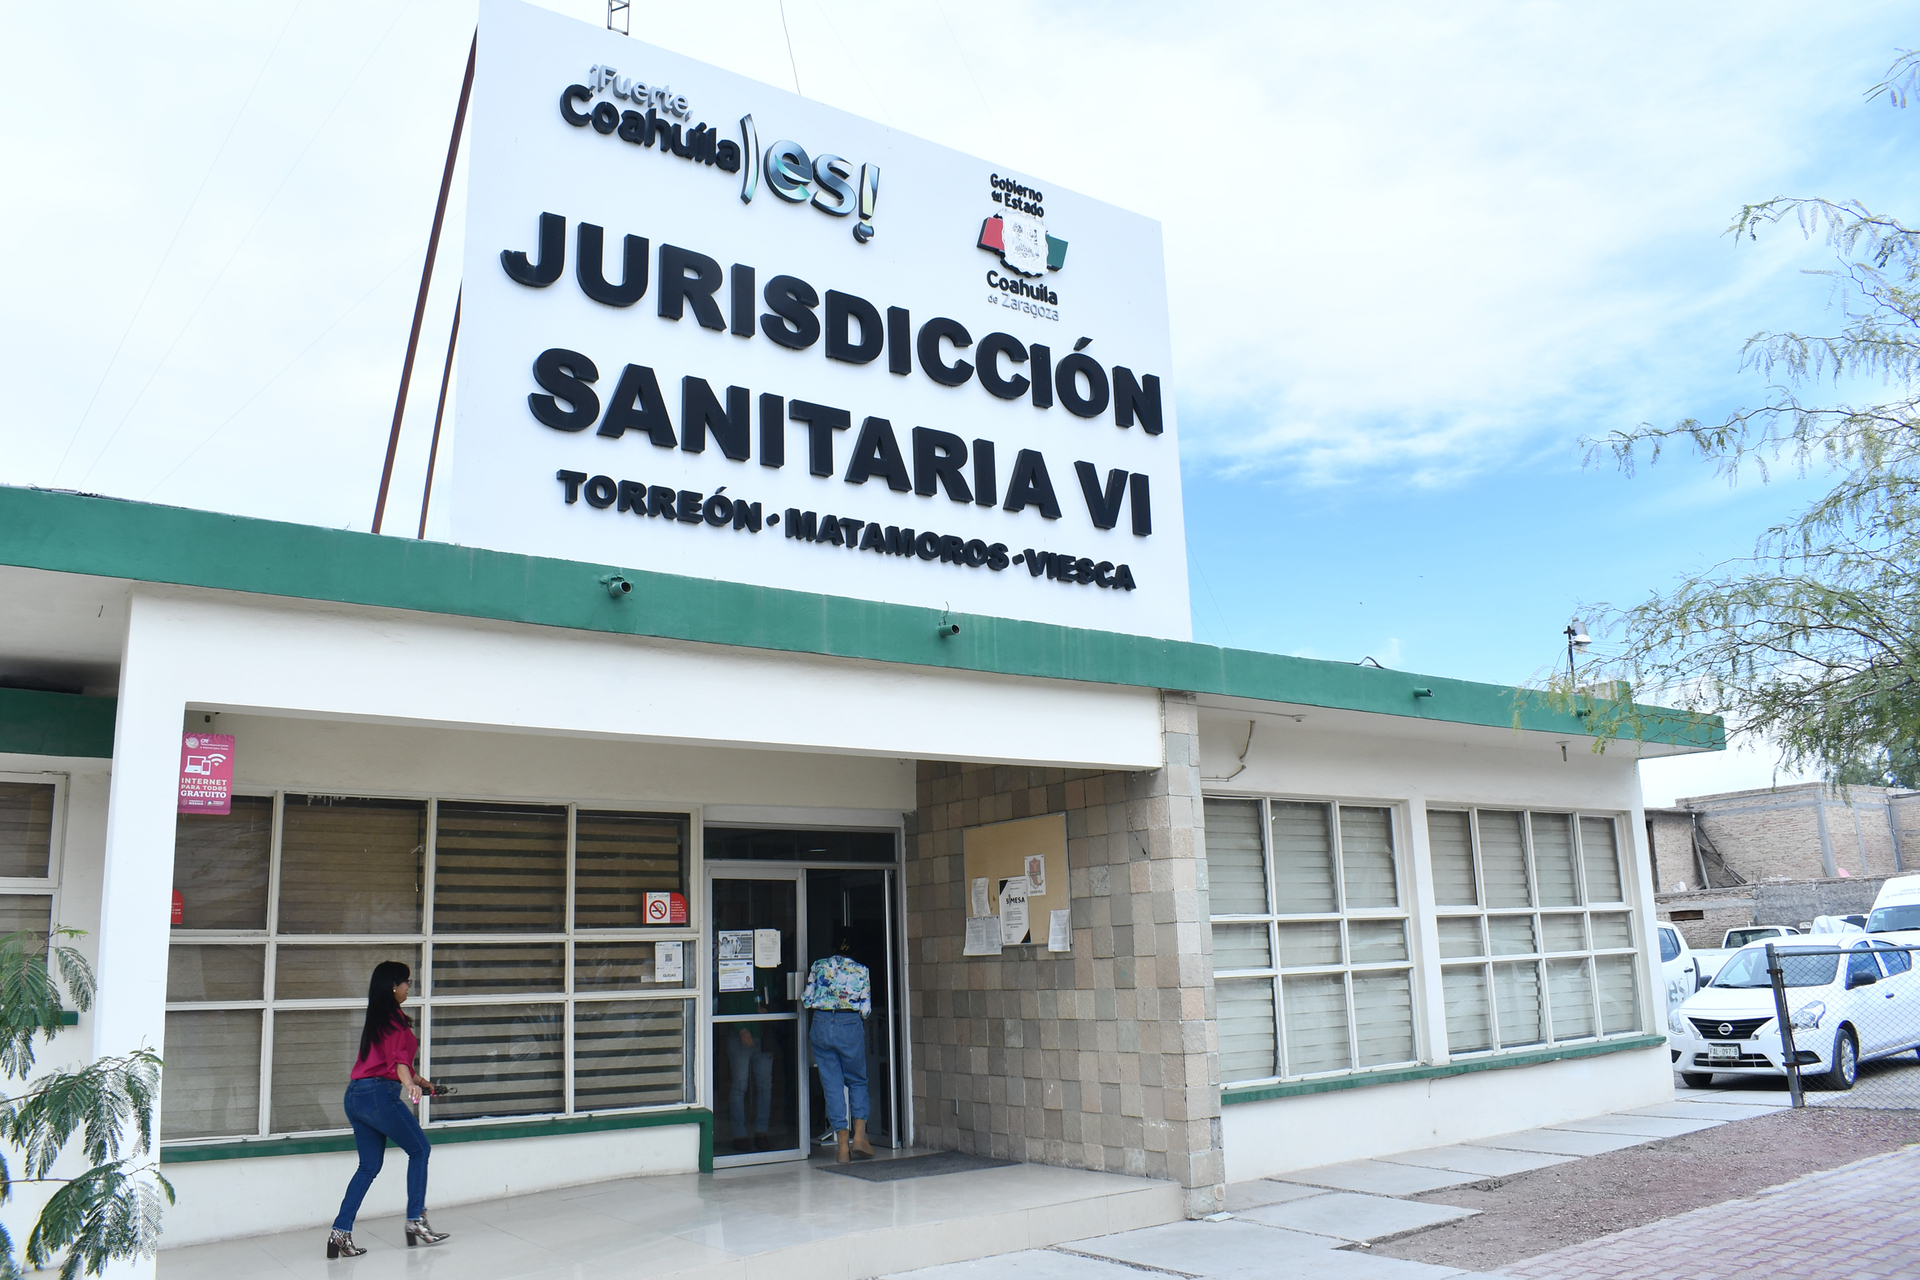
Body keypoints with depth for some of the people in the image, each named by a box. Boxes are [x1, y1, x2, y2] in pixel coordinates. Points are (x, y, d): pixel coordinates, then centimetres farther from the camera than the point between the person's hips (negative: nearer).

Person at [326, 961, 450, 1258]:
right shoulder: (395, 1017, -8)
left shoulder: (375, 1018, 19)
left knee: (369, 1165, 13)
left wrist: (415, 1079, 45)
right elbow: (398, 1057, -23)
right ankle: (415, 1221, 5)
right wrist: (409, 1082, -39)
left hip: (355, 1095, 9)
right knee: (419, 1149, 5)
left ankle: (340, 1233, 7)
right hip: (379, 1094, -9)